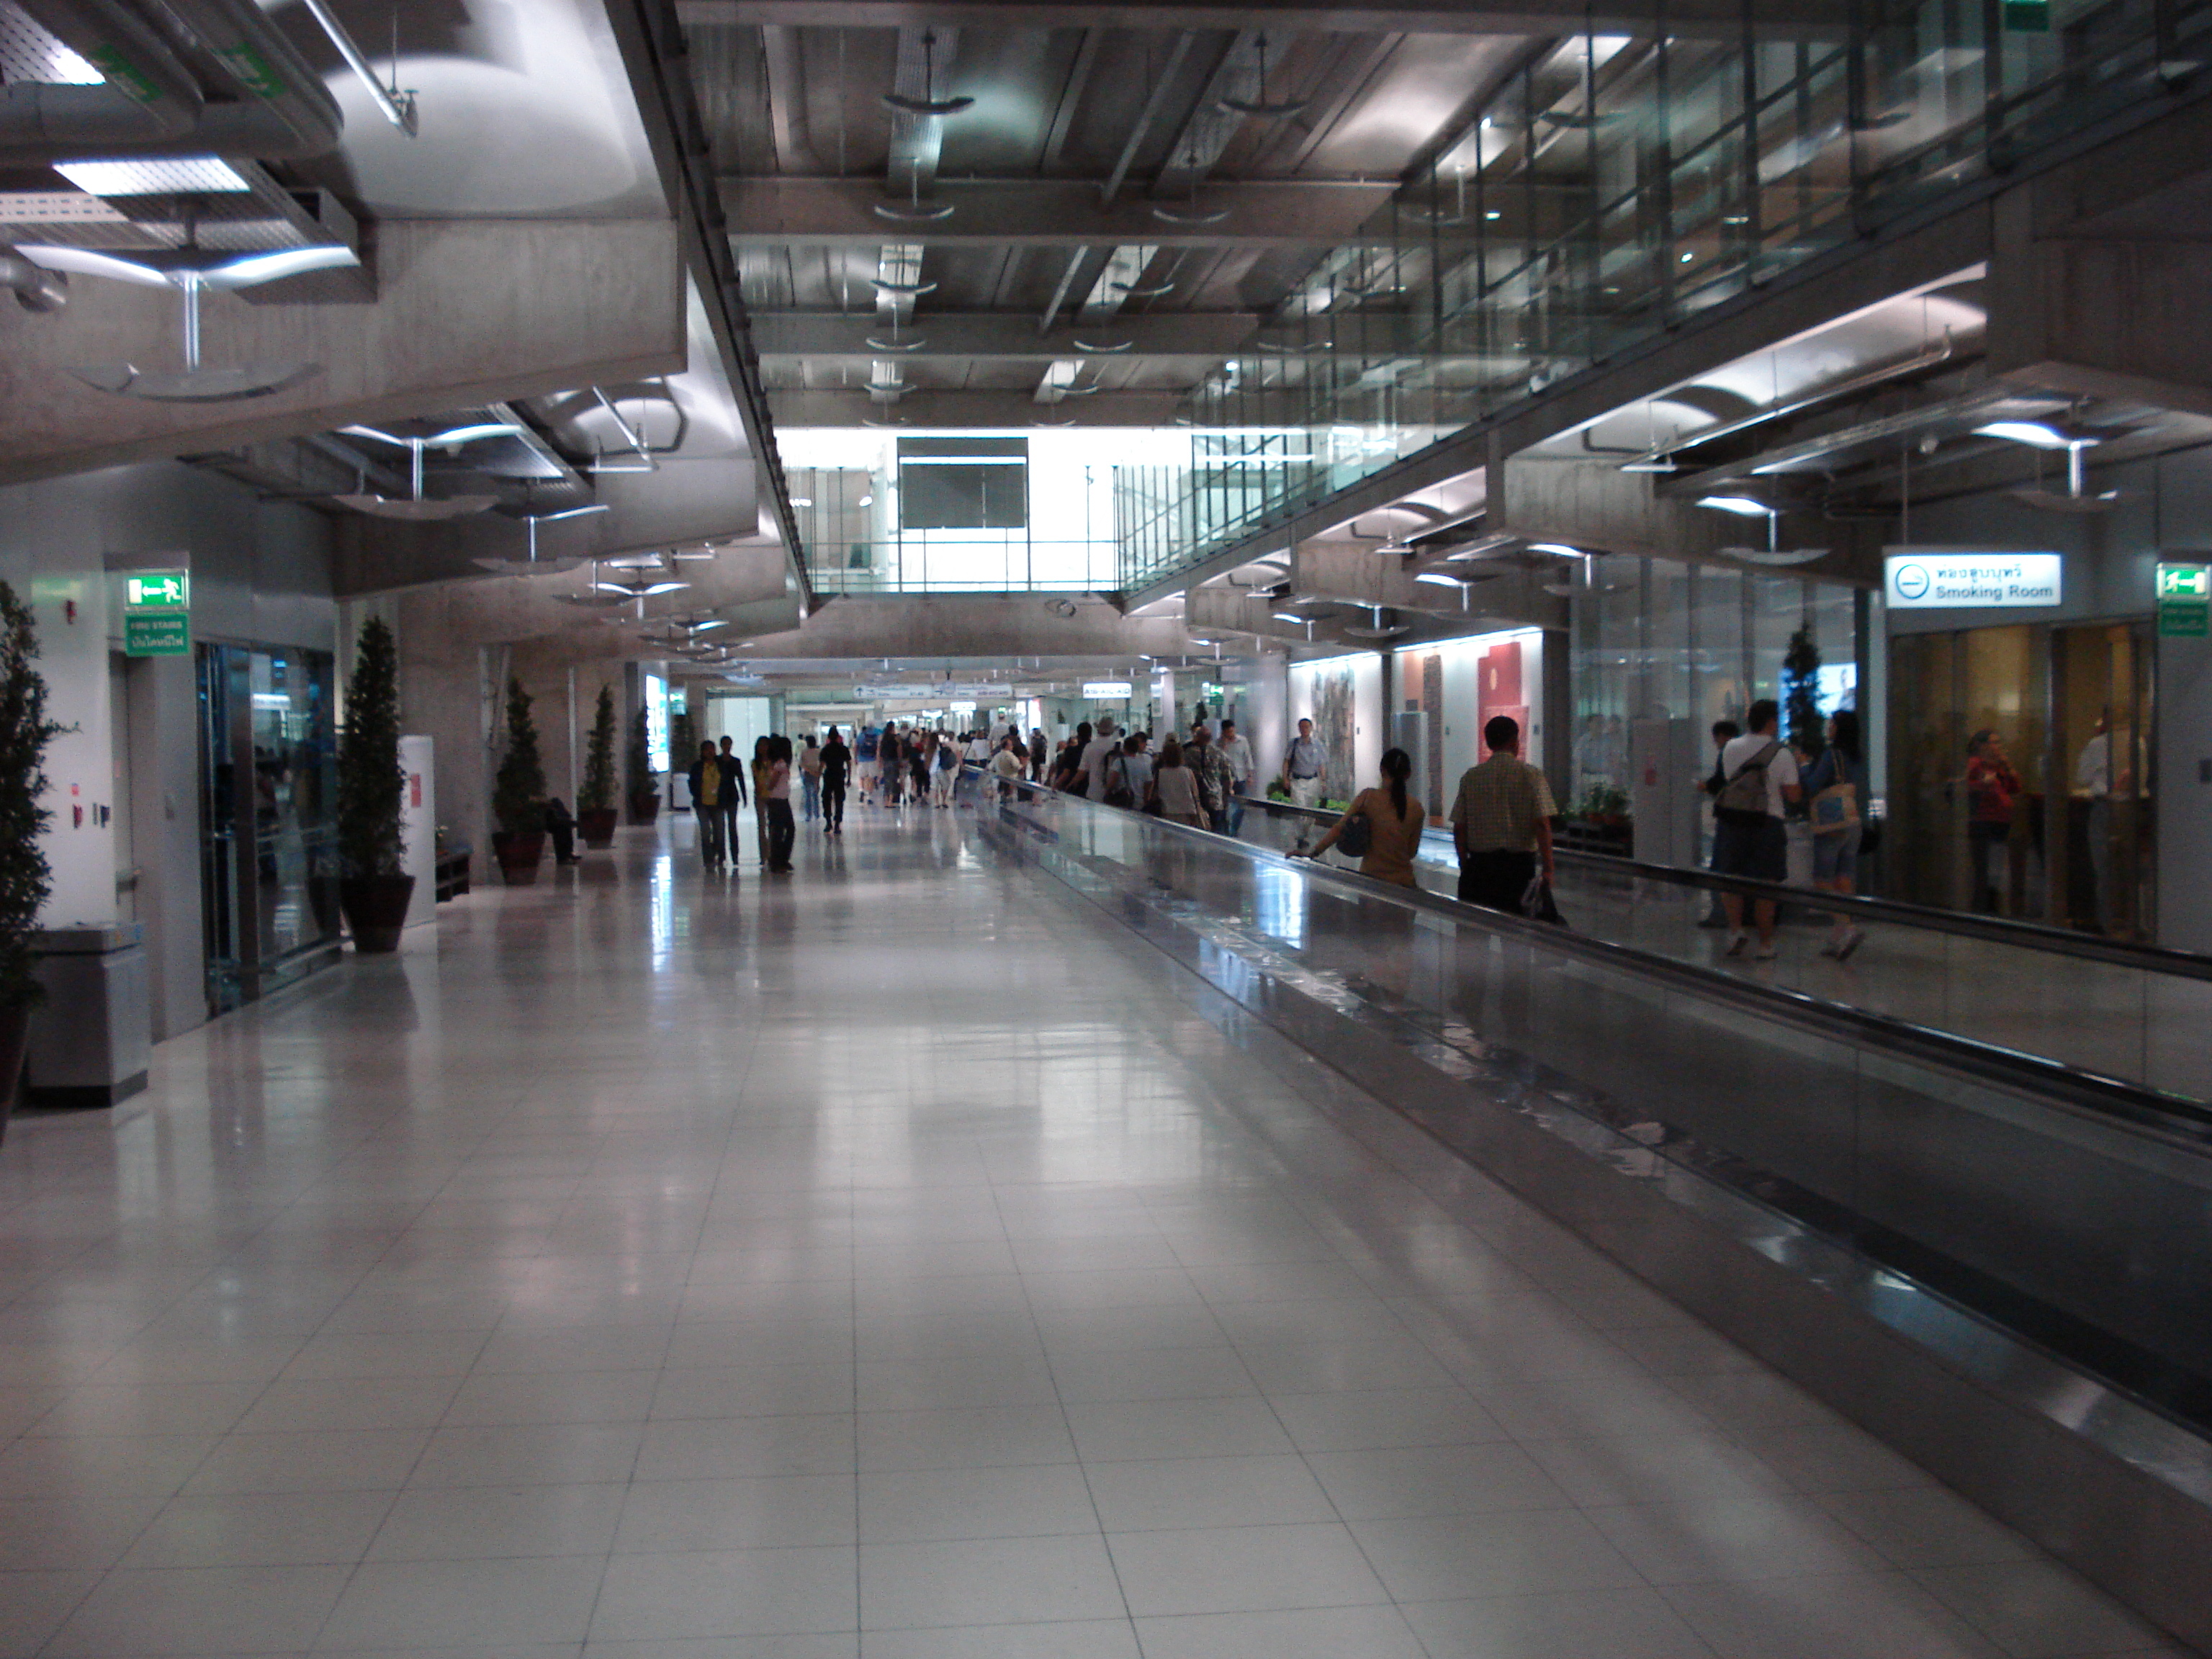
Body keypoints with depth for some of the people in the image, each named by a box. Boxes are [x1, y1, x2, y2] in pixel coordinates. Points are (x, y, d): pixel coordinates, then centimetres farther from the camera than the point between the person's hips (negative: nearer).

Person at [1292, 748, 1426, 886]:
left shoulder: (1367, 797, -6)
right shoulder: (1417, 809, -2)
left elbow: (1339, 829, -8)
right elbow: (1412, 852, 6)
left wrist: (1312, 852, -6)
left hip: (1370, 876, -1)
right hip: (1403, 881, 1)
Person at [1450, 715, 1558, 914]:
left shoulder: (1470, 777, 3)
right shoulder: (1532, 776, -4)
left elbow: (1459, 828, 3)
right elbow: (1542, 824, -11)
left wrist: (1465, 866, 15)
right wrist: (1548, 869, -9)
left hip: (1479, 864, 2)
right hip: (1519, 864, -2)